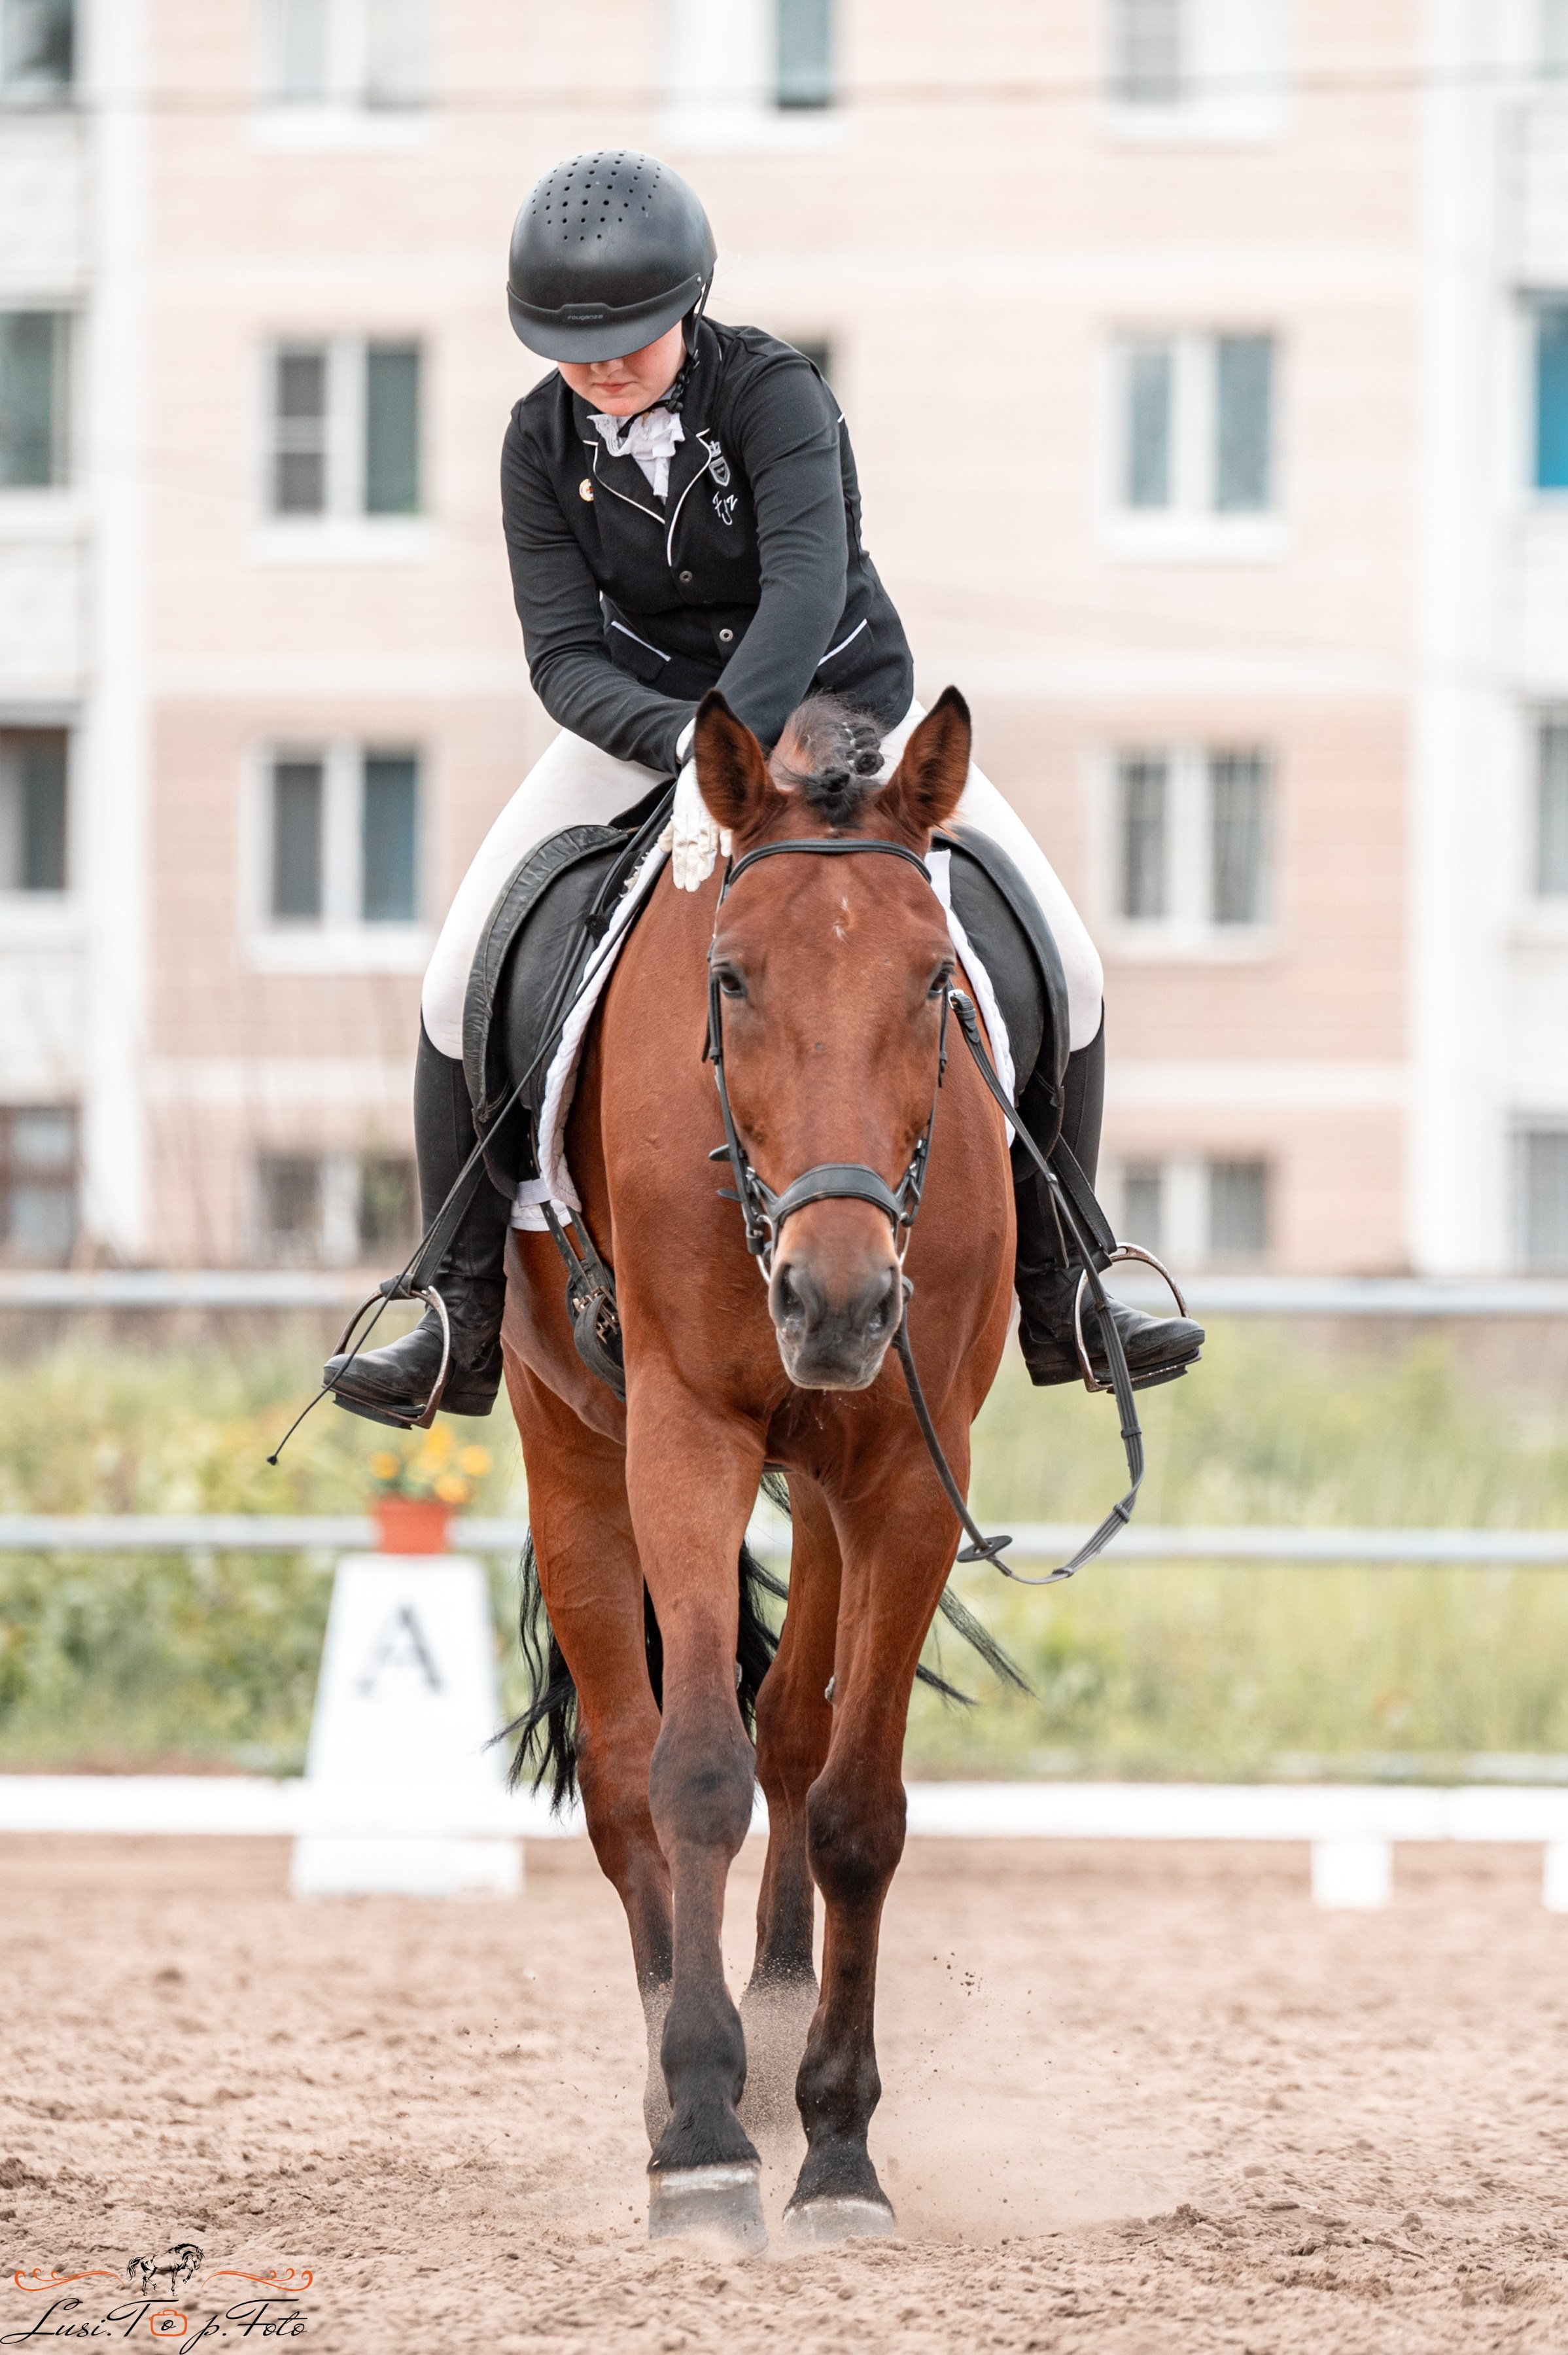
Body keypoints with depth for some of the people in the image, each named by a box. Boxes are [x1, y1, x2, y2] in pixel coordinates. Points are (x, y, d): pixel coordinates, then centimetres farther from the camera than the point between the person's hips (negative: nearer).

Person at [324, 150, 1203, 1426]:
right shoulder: (543, 443, -14)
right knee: (463, 982, -17)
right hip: (641, 721, 2)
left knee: (1064, 969, -13)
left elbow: (807, 583, -40)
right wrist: (682, 744, -41)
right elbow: (563, 655, -19)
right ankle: (464, 1321, -6)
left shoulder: (773, 391, -25)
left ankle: (1055, 1295, 5)